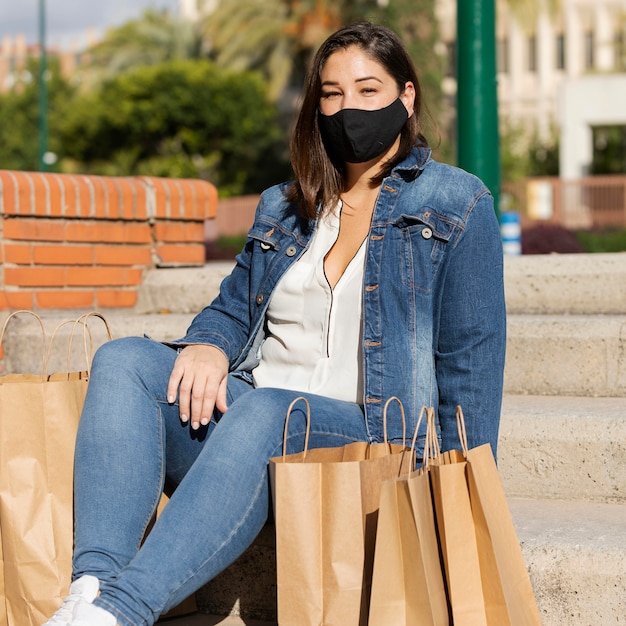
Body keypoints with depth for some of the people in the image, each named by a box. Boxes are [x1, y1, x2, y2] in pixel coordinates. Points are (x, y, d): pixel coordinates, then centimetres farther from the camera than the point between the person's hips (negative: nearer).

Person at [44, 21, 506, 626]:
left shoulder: (456, 206, 8)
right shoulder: (282, 208, 23)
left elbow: (471, 355, 2)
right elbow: (232, 311, 25)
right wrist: (207, 346, -2)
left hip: (378, 435, -5)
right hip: (251, 423, 5)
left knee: (262, 410, -38)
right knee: (123, 360, -21)